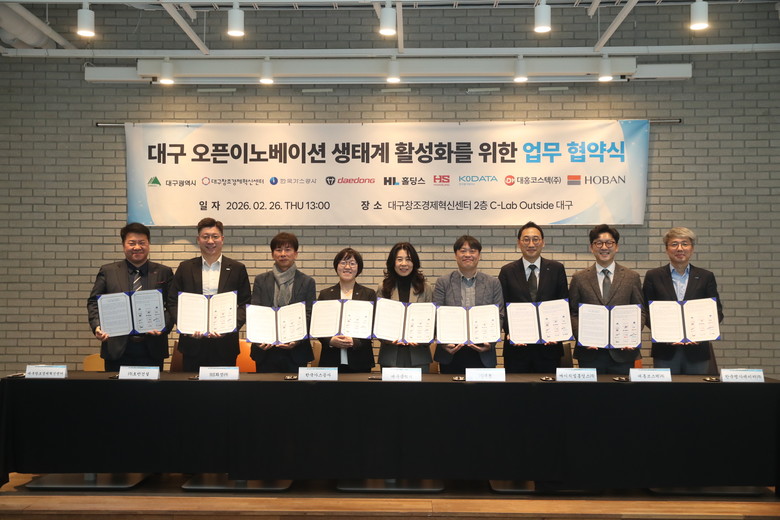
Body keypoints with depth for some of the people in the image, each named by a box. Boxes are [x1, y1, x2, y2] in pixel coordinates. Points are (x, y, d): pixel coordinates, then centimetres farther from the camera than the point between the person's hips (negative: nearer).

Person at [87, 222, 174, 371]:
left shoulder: (164, 273, 8)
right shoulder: (108, 271, 9)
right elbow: (94, 302, 8)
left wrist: (163, 326, -15)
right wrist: (97, 326, -10)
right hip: (117, 349, 0)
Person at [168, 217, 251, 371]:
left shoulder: (237, 269, 5)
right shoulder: (185, 268, 8)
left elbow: (245, 305, 3)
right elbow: (173, 302, 6)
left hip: (225, 345, -1)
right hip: (192, 344, 1)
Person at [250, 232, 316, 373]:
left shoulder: (307, 282, 5)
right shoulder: (261, 280, 9)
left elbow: (308, 316, -2)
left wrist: (297, 339, -19)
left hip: (295, 352, -1)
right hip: (265, 351, 1)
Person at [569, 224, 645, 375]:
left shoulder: (632, 277, 7)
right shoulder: (579, 278, 5)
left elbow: (641, 312, 8)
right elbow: (572, 313, 5)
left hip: (622, 352, 0)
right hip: (590, 352, 0)